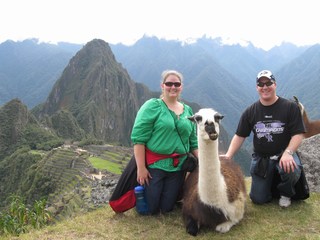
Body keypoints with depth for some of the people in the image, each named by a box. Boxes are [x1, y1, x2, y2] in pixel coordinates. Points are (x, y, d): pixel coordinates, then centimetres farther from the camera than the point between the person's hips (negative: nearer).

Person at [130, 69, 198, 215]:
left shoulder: (188, 110, 11)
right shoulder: (152, 106, -6)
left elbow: (193, 142, 15)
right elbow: (138, 138, -12)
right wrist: (141, 167, -17)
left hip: (178, 167, 4)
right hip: (153, 165, -4)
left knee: (167, 209, 9)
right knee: (150, 209, 5)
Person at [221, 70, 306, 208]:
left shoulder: (290, 107, -7)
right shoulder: (250, 112, 1)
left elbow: (298, 134, -10)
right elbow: (240, 136, 1)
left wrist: (288, 153, -27)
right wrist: (228, 155, -12)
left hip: (283, 154, -2)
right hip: (260, 158, 2)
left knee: (292, 171, -37)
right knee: (258, 199, -2)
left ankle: (285, 193, 0)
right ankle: (271, 182, 34)